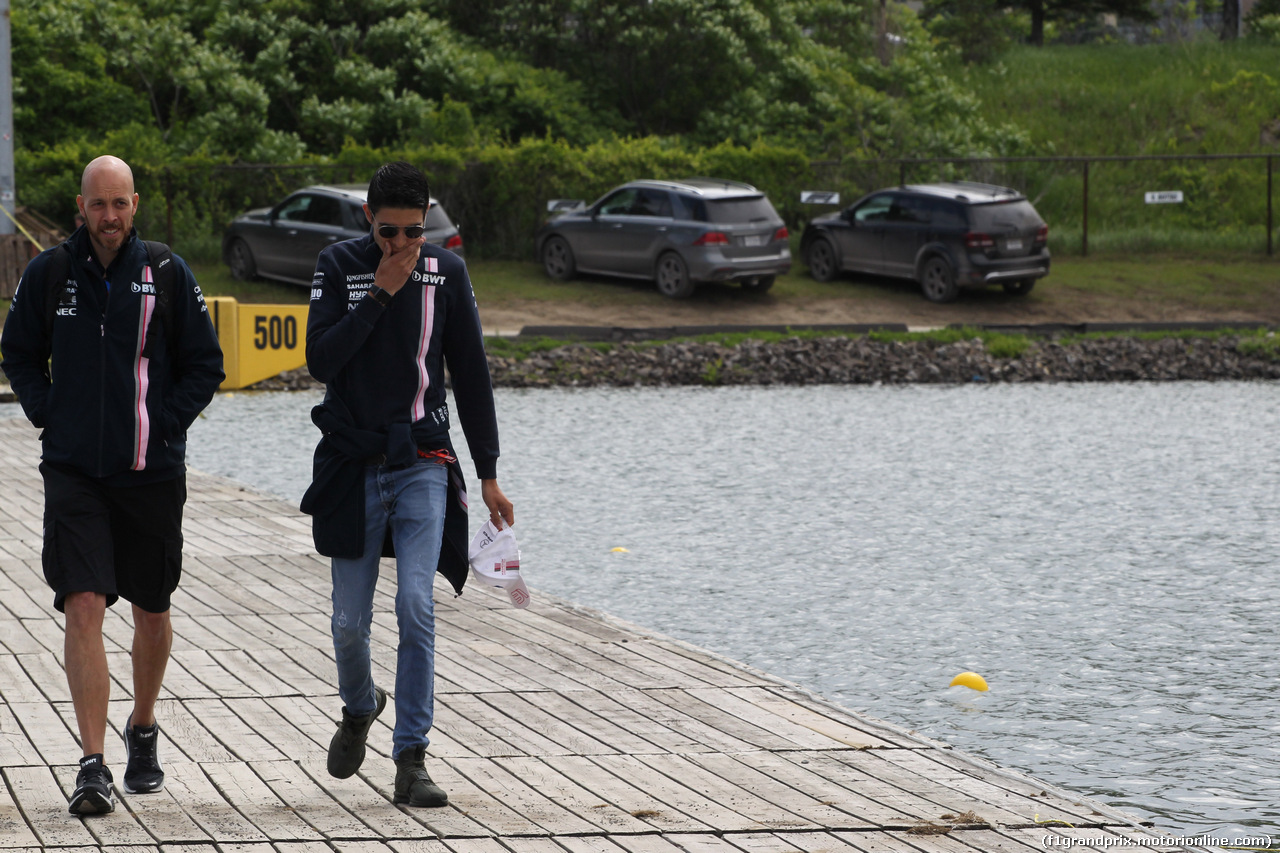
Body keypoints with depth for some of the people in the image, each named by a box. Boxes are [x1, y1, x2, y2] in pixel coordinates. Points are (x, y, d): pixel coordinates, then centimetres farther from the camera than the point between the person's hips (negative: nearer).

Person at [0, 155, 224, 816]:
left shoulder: (167, 275, -1)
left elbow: (205, 365, 6)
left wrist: (163, 427, -3)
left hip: (152, 470, 1)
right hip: (74, 470, -1)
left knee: (151, 611, 13)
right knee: (83, 607, -13)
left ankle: (143, 730, 38)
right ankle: (93, 765, -13)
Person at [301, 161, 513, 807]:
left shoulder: (446, 272, 2)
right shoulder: (339, 265, -1)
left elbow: (471, 375, 7)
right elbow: (320, 360, -12)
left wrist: (488, 474, 7)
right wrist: (380, 295, -17)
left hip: (422, 464, 0)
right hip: (353, 465, 0)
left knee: (416, 605, -15)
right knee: (350, 621, 4)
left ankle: (411, 760, -9)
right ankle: (359, 707, 37)